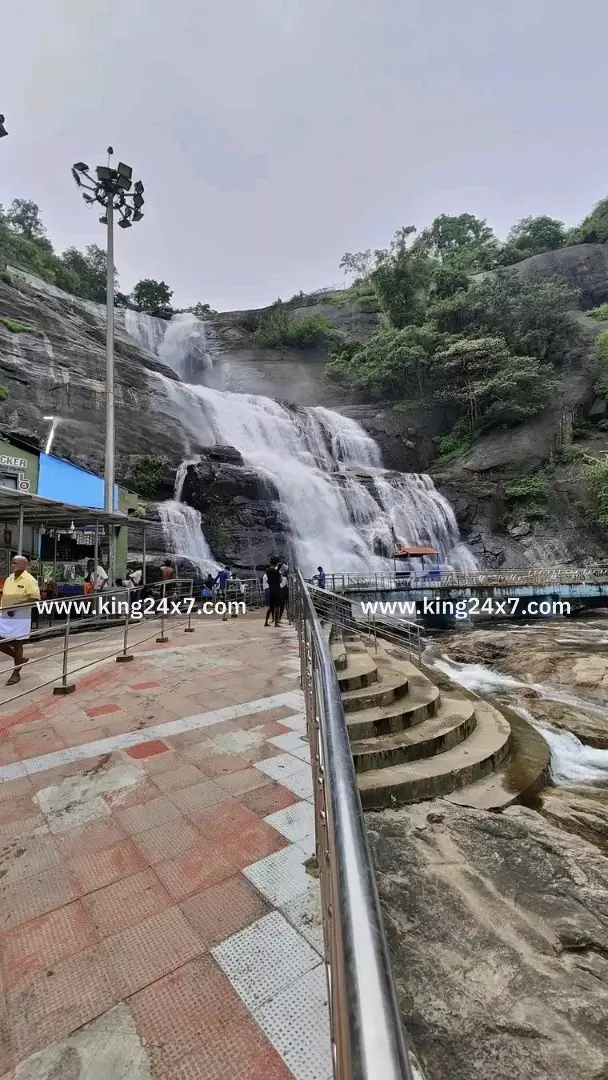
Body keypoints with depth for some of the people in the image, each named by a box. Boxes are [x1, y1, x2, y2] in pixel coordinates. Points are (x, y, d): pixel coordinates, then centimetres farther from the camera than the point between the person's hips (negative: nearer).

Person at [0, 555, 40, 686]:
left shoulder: (29, 580, -12)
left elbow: (35, 598, -17)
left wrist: (17, 605, -24)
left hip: (20, 617, -7)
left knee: (17, 644, 2)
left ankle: (16, 674, 16)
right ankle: (20, 659, 29)